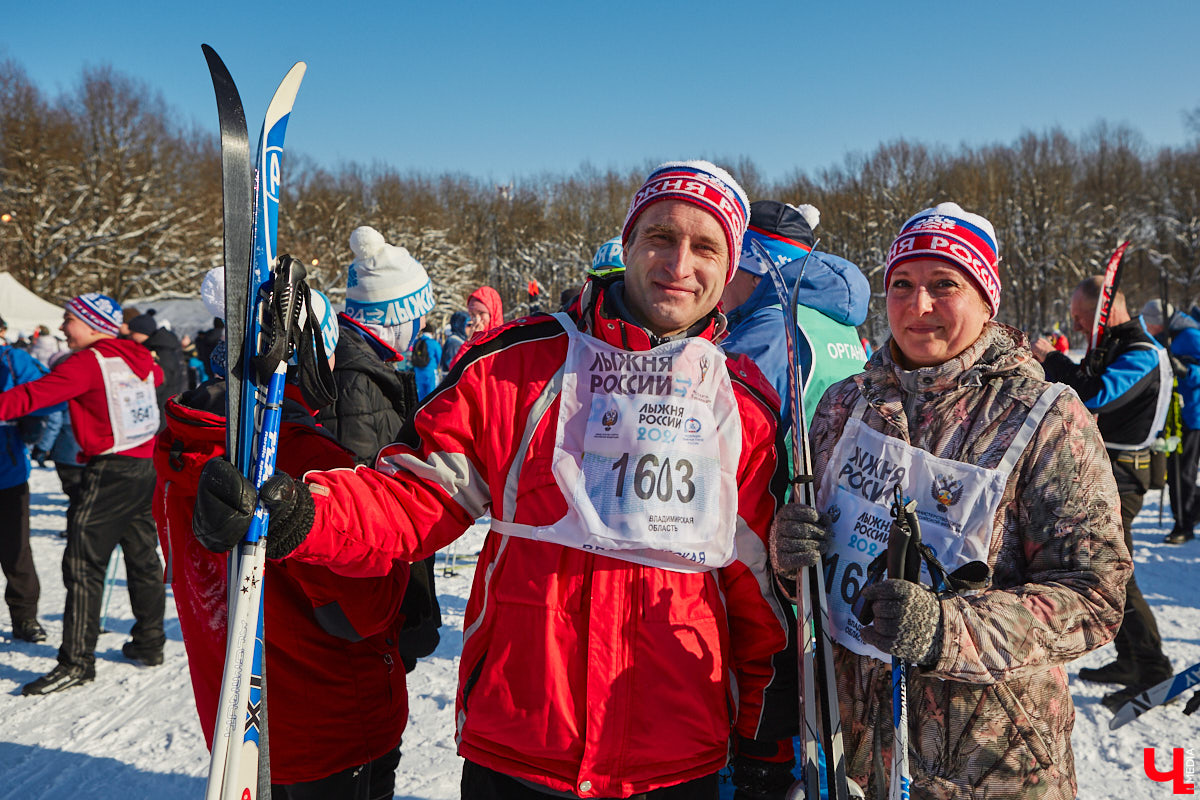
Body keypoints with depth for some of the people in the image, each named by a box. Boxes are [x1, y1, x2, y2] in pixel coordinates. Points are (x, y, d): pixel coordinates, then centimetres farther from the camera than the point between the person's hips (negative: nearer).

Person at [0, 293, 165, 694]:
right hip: (148, 466, 8)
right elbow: (156, 375, 34)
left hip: (111, 471, -8)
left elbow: (35, 395, -22)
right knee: (142, 556, 17)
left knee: (83, 563, -6)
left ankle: (76, 661, -7)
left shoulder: (87, 363, -12)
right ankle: (149, 642, 26)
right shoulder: (138, 358, 10)